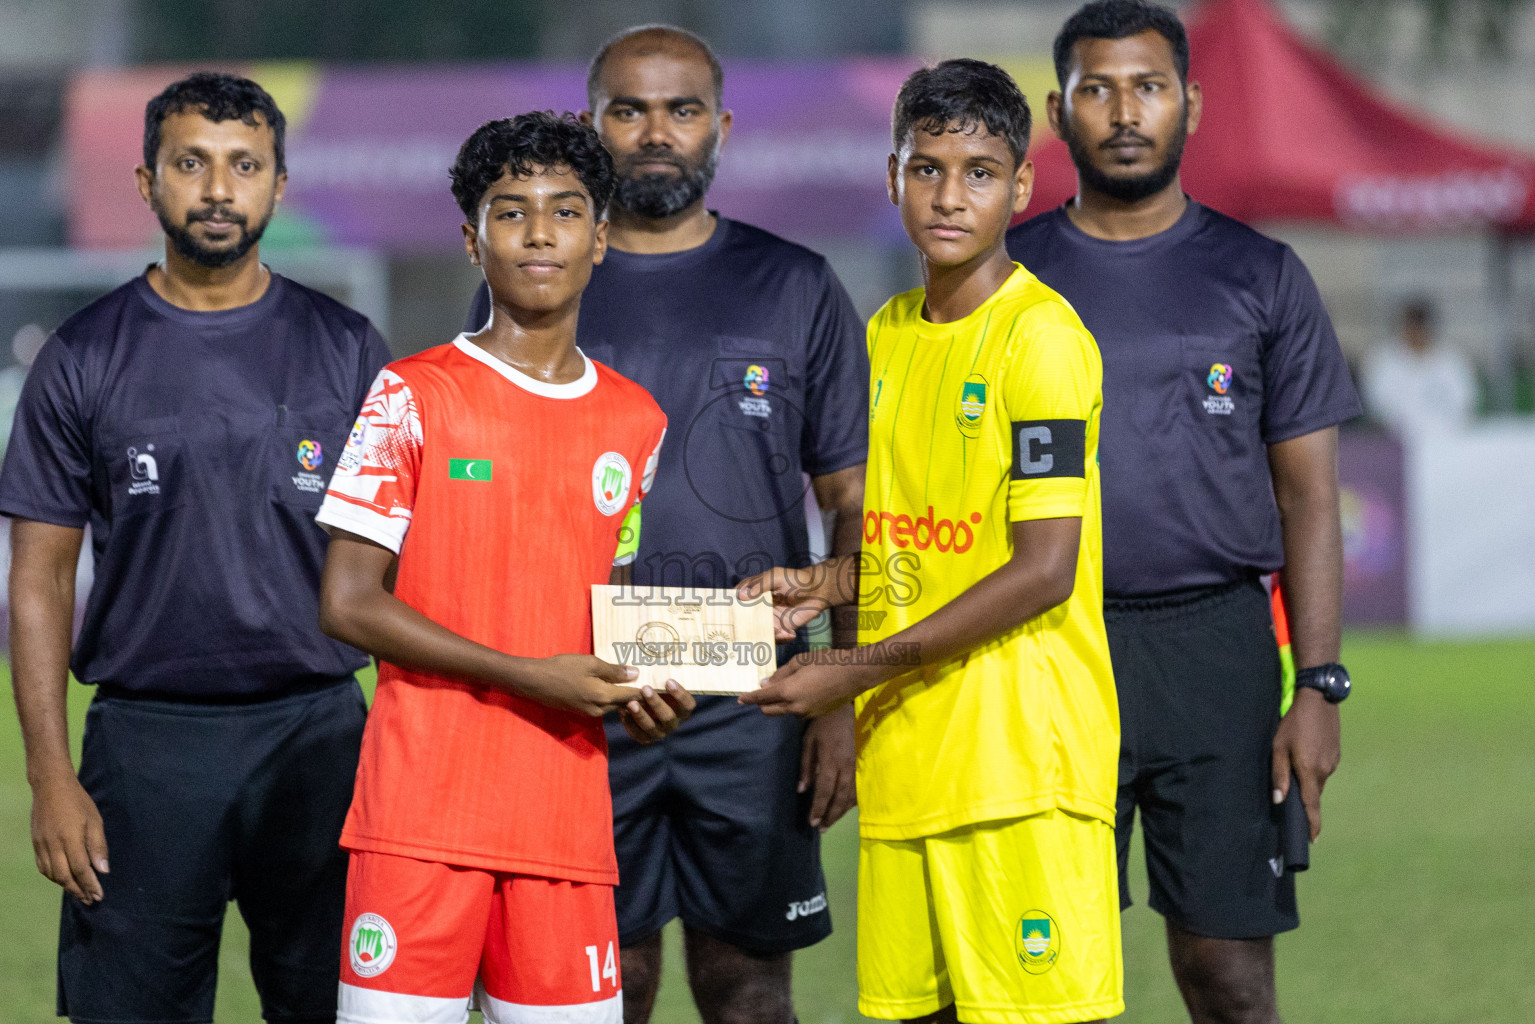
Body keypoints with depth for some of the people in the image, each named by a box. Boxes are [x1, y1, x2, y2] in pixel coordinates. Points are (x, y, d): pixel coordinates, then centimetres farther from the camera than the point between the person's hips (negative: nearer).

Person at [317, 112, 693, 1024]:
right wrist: (528, 675, -12)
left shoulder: (636, 420, 14)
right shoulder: (414, 397, -1)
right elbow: (348, 605, -6)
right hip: (424, 804, -4)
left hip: (567, 806, 4)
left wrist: (640, 690, 3)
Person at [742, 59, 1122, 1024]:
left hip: (1021, 752, -8)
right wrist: (821, 585, 5)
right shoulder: (888, 336, 15)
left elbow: (1043, 571, -16)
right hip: (904, 753, 8)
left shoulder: (1042, 336, -11)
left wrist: (861, 669, -14)